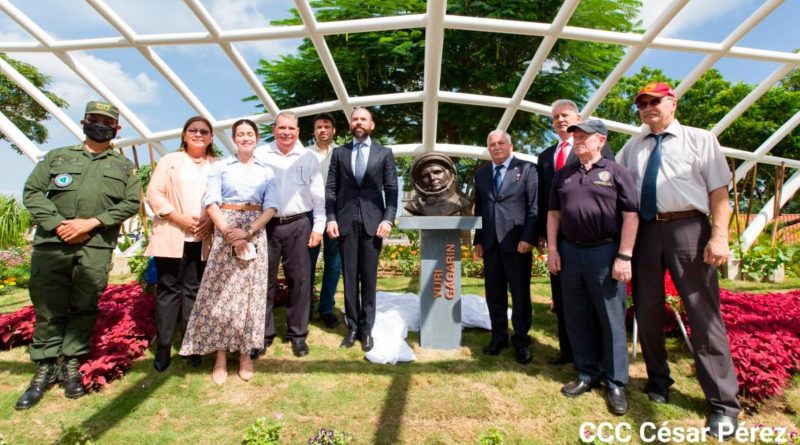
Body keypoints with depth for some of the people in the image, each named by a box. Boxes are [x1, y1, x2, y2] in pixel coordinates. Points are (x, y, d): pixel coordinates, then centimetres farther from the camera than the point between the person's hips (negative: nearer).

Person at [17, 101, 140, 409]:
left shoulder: (124, 166, 14)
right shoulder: (57, 156, 16)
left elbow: (131, 203, 1)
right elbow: (32, 192, 7)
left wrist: (91, 222, -10)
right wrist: (58, 224, -9)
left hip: (97, 247, -1)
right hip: (51, 242, 1)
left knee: (84, 307, 3)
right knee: (48, 308, 3)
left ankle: (72, 366, 15)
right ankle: (44, 370, 15)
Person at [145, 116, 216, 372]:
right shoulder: (170, 160, 8)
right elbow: (154, 192, 0)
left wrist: (211, 220, -10)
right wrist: (179, 218, -11)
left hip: (202, 239, 1)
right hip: (172, 236, -1)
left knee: (194, 290, 7)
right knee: (168, 289, 3)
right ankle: (162, 348, 11)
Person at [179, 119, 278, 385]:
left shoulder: (266, 171, 12)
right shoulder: (220, 166, 8)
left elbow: (271, 207, 1)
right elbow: (210, 202, -2)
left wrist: (249, 231, -13)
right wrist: (227, 230, -16)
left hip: (255, 232, 1)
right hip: (225, 231, -1)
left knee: (250, 291, 2)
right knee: (222, 292, -3)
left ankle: (245, 353, 13)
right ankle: (220, 357, 7)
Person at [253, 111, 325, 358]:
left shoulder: (309, 157, 6)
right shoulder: (260, 155, 4)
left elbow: (318, 195, 5)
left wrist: (318, 227, 0)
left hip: (298, 225, 0)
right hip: (266, 224, 0)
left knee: (299, 280, 5)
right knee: (265, 280, 7)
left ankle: (298, 334, 18)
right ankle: (263, 333, 21)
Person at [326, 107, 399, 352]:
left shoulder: (384, 153, 8)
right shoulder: (339, 152, 11)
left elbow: (391, 189, 4)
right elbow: (331, 188, 7)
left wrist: (388, 219, -8)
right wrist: (331, 218, -4)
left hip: (373, 221, -1)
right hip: (346, 221, 1)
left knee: (369, 277, 4)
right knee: (350, 277, 6)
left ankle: (366, 329, 14)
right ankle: (352, 327, 17)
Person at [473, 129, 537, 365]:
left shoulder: (526, 169, 1)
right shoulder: (481, 174, 14)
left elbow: (534, 207, -5)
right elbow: (479, 209, 14)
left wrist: (528, 238, -13)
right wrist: (478, 240, 8)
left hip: (517, 243, -4)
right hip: (490, 244, 4)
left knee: (520, 294, 4)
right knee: (494, 293, 10)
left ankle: (521, 341, 16)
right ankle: (499, 337, 23)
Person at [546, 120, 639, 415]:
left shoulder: (615, 172, 0)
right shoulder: (563, 175, 13)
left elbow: (630, 216, -5)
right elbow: (554, 213, 14)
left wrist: (624, 256, -12)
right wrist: (552, 249, 5)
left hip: (605, 251, -4)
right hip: (570, 252, 4)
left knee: (611, 318, 3)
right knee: (577, 317, 9)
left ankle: (616, 382, 15)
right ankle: (588, 373, 24)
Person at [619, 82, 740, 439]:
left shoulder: (700, 139, 5)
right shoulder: (632, 147, 14)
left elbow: (719, 191, -1)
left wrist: (719, 236, -13)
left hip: (687, 228, -3)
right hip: (645, 230, 4)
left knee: (703, 313, -1)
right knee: (647, 309, 11)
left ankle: (723, 403, 11)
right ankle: (658, 379, 31)